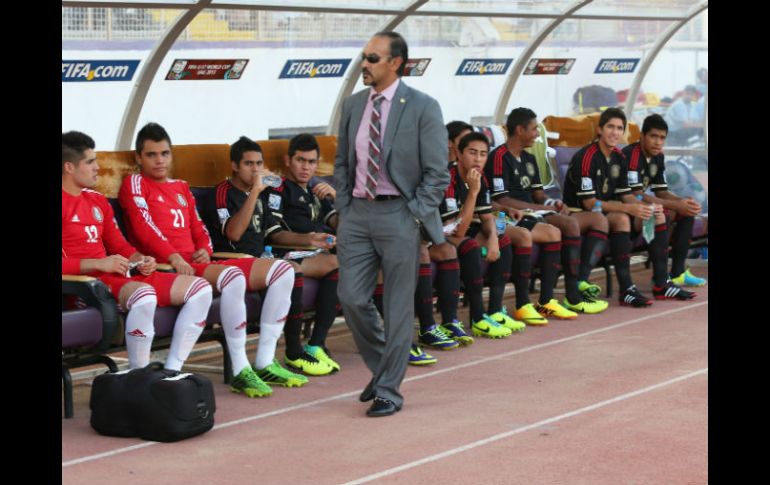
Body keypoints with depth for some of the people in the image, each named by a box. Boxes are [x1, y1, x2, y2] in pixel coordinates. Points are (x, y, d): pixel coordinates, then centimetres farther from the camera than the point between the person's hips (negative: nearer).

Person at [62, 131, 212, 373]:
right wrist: (99, 264, -19)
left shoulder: (97, 200, 21)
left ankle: (172, 370, -6)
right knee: (144, 295, -40)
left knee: (200, 288, 0)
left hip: (122, 275, 9)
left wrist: (140, 260, 4)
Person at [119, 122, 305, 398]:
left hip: (198, 263, 8)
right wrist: (174, 257, -23)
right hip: (166, 267, -8)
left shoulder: (181, 188, 28)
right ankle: (240, 372, -34)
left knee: (282, 270, -5)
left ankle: (264, 363, -8)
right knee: (233, 276, -38)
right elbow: (144, 226, -9)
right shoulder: (134, 184, 6)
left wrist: (205, 250, 2)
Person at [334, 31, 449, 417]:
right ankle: (381, 368, 25)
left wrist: (414, 217, -12)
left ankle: (388, 391, 9)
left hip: (399, 214, -5)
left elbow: (437, 173, -7)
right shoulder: (352, 106, 9)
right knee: (352, 298, 2)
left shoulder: (422, 107, -7)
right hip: (357, 212, 5)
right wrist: (344, 208, 7)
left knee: (398, 307, 1)